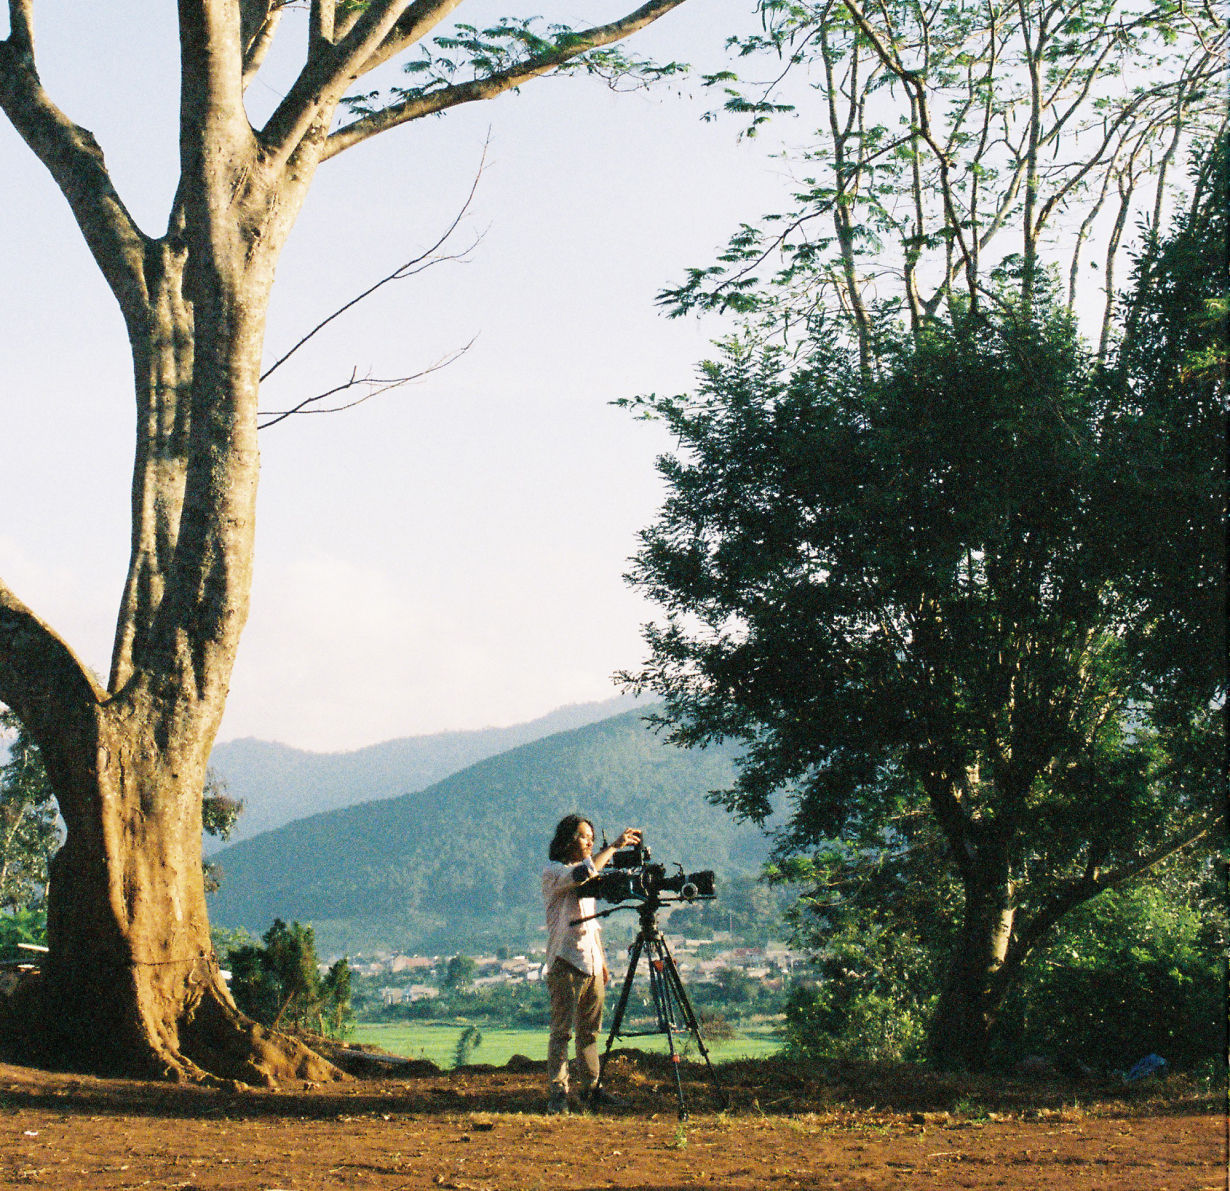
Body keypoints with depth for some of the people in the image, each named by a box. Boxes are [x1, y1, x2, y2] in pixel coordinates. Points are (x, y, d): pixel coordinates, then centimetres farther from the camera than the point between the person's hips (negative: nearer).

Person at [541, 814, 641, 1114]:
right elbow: (585, 871, -26)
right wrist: (614, 846, -20)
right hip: (565, 963, -8)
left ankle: (592, 1089, 13)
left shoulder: (585, 880, 20)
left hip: (591, 963, 8)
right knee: (561, 1030, -8)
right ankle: (557, 1093, -7)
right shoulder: (553, 873, -6)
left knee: (590, 1031, 9)